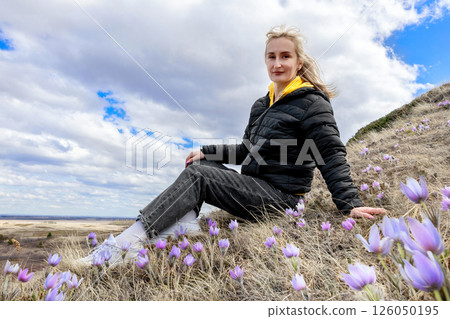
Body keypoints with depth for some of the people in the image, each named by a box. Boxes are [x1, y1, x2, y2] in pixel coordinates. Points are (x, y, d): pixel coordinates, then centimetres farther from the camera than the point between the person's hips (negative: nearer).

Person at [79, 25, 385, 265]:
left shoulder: (311, 102, -8)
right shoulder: (262, 105, 15)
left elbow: (332, 154, -14)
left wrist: (350, 203, -23)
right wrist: (207, 151, 9)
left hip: (280, 196, -8)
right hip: (255, 188, 8)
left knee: (197, 175, -20)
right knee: (201, 163, 2)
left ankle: (127, 241, -18)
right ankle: (185, 223, -14)